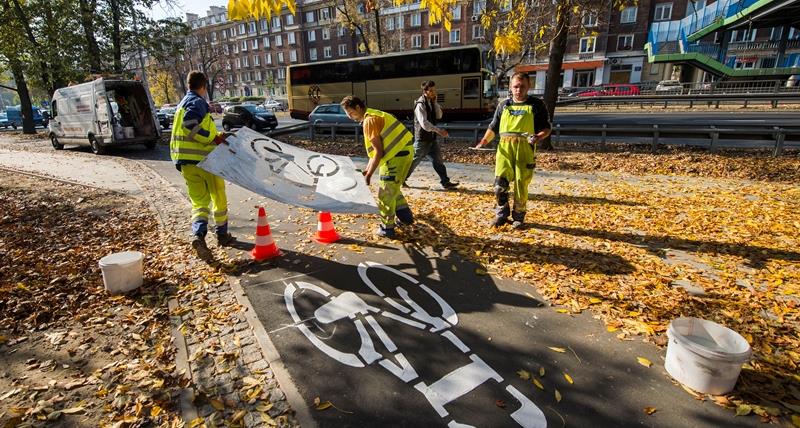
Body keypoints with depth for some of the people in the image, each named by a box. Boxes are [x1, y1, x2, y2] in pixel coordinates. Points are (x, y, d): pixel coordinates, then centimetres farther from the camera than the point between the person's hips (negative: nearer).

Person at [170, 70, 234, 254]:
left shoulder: (183, 103, 21)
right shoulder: (198, 101, -6)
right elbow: (190, 124, -23)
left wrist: (216, 137, 17)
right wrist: (213, 138, -18)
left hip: (184, 161, 7)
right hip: (204, 159, -7)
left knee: (199, 200, 8)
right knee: (218, 197, 9)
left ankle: (198, 234, -14)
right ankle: (222, 235, 19)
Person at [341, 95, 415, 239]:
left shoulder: (369, 120, -14)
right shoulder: (374, 116, 18)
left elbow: (379, 151, -17)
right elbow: (376, 149, 18)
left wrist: (369, 174, -11)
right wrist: (367, 170, 16)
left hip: (398, 155, -10)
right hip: (404, 152, 10)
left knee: (385, 193, 0)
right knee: (393, 188, 25)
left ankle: (387, 228, 8)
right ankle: (405, 216, 34)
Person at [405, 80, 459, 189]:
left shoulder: (432, 103, 9)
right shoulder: (420, 105, -17)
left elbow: (439, 116, 3)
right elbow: (424, 124, -27)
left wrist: (435, 103, -5)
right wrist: (439, 131, -34)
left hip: (431, 138, 8)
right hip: (422, 139, -7)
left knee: (438, 160, 4)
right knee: (414, 160, 4)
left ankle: (445, 182, 5)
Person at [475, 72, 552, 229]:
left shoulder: (536, 105, 8)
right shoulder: (503, 105, 16)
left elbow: (546, 128, 6)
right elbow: (493, 127, 19)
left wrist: (538, 137, -16)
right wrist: (484, 140, 2)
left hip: (525, 149, -2)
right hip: (505, 148, 2)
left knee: (521, 184, -1)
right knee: (500, 182, -6)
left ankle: (518, 218, 17)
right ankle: (501, 215, 12)